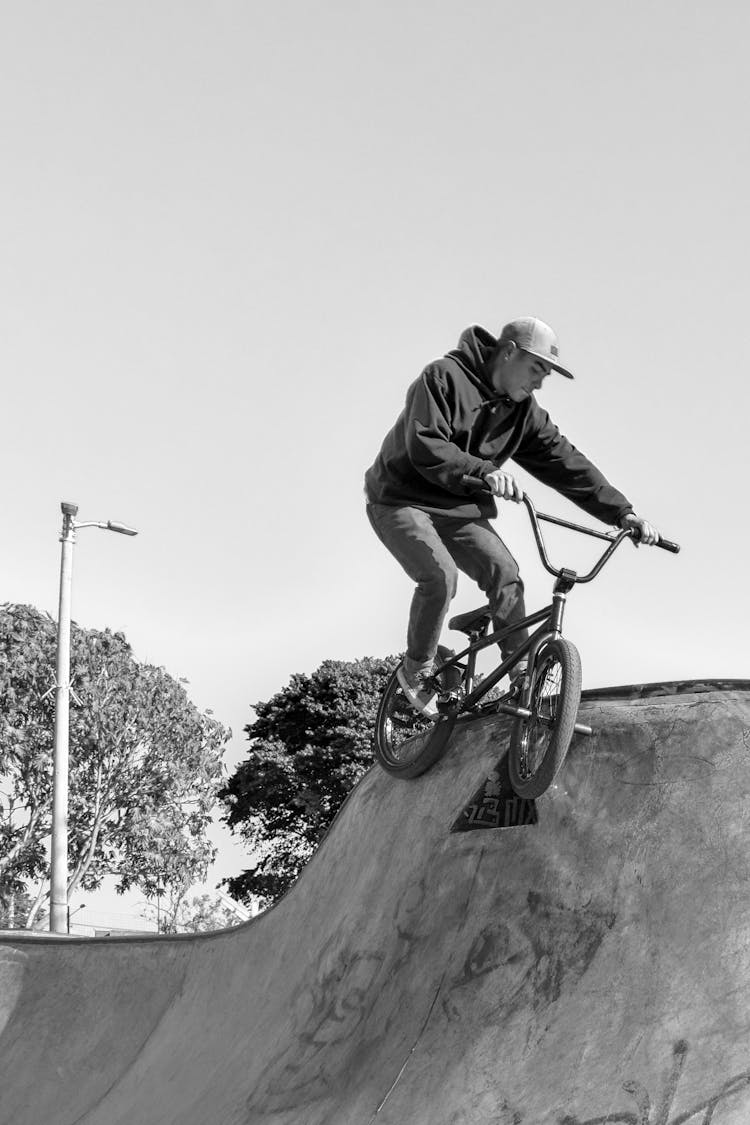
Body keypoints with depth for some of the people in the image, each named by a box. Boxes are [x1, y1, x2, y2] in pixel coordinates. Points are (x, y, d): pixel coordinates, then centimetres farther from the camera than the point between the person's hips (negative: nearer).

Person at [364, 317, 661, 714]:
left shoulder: (523, 412, 1)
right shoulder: (444, 377, -19)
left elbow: (564, 461, -2)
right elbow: (425, 446, -31)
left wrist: (621, 511, -12)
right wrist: (483, 471, -47)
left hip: (458, 508, 6)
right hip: (402, 499, -6)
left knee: (503, 570, -17)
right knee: (440, 575, -27)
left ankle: (523, 677, -14)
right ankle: (416, 671, -6)